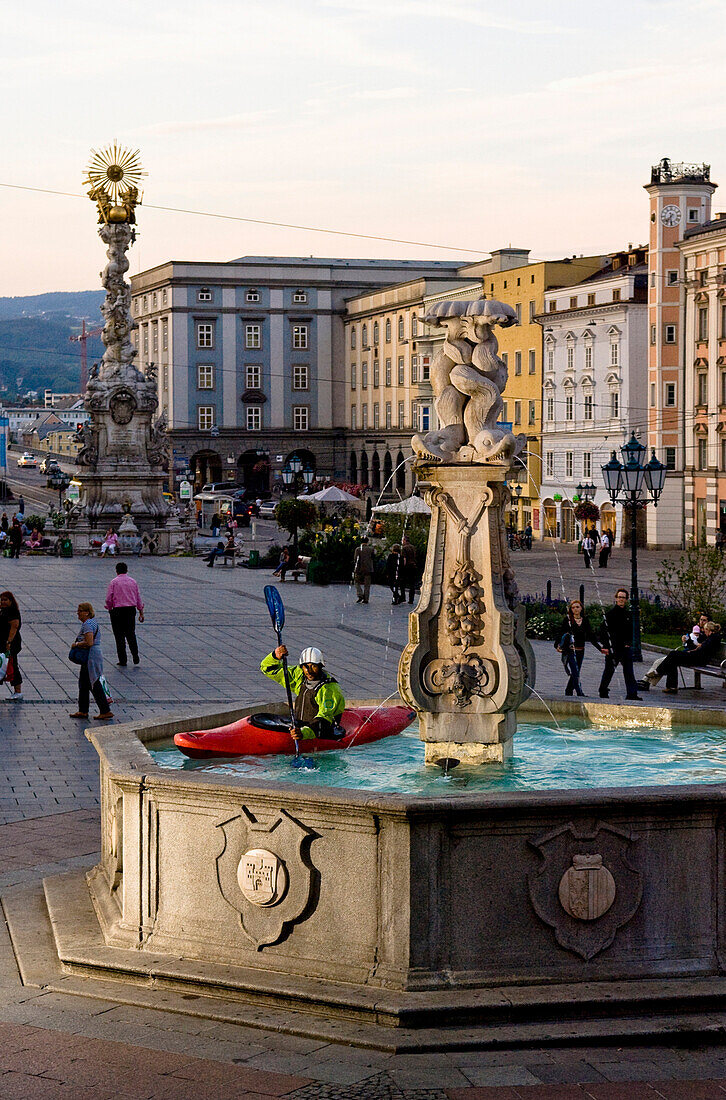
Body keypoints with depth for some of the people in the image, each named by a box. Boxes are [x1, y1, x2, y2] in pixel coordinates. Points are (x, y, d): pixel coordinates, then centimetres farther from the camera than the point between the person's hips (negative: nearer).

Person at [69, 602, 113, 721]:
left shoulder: (87, 624, -18)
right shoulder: (94, 621, 14)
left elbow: (89, 643, -27)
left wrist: (76, 644, -13)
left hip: (91, 657, -11)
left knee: (94, 684, -6)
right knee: (83, 683, 16)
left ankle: (106, 712, -3)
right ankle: (83, 711, 22)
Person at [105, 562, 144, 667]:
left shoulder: (114, 582, -5)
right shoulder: (133, 581, 7)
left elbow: (109, 599, -8)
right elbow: (138, 598, 10)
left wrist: (109, 608, 11)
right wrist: (141, 612, 17)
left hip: (117, 611, -3)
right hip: (131, 610, 4)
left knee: (119, 636, 3)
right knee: (131, 634, 14)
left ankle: (123, 660, 4)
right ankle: (135, 657, 5)